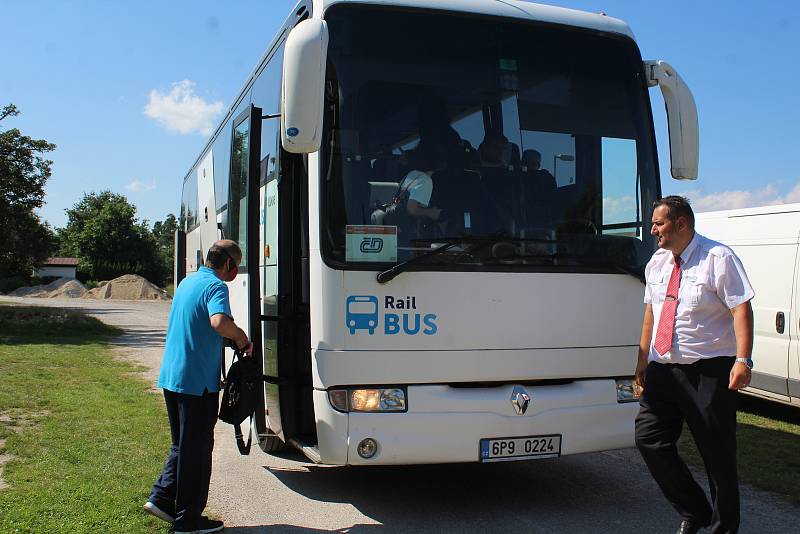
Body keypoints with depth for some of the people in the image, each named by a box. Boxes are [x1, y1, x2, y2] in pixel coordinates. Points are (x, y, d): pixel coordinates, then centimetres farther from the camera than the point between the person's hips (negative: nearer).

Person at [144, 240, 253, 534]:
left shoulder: (187, 282, 14)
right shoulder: (215, 286, -14)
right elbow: (219, 321, -34)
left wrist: (233, 338, 21)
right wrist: (241, 336, -15)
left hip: (170, 376, 9)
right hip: (198, 380, -8)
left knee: (182, 444, 22)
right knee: (197, 449, 2)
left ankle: (161, 498, 21)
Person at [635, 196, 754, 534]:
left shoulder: (717, 258, -7)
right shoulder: (657, 263, 13)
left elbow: (741, 309, -14)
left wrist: (743, 360, -24)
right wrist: (643, 359, 13)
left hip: (709, 370, -6)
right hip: (663, 369, 6)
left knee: (718, 452, 3)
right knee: (649, 439, -2)